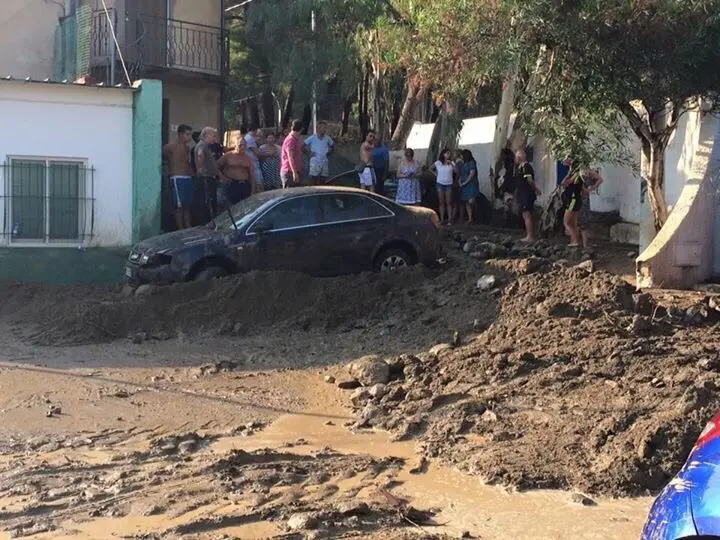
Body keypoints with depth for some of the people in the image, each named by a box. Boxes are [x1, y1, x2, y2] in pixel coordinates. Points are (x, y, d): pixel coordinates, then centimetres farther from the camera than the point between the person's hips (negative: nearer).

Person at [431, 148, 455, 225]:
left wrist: (451, 164, -20)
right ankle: (442, 219, 7)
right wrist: (435, 174, 5)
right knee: (441, 202, 4)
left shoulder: (451, 163, 1)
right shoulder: (438, 163, 2)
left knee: (448, 202, -1)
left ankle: (449, 219, 0)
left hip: (448, 184, -1)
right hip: (440, 184, 1)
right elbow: (431, 168, 16)